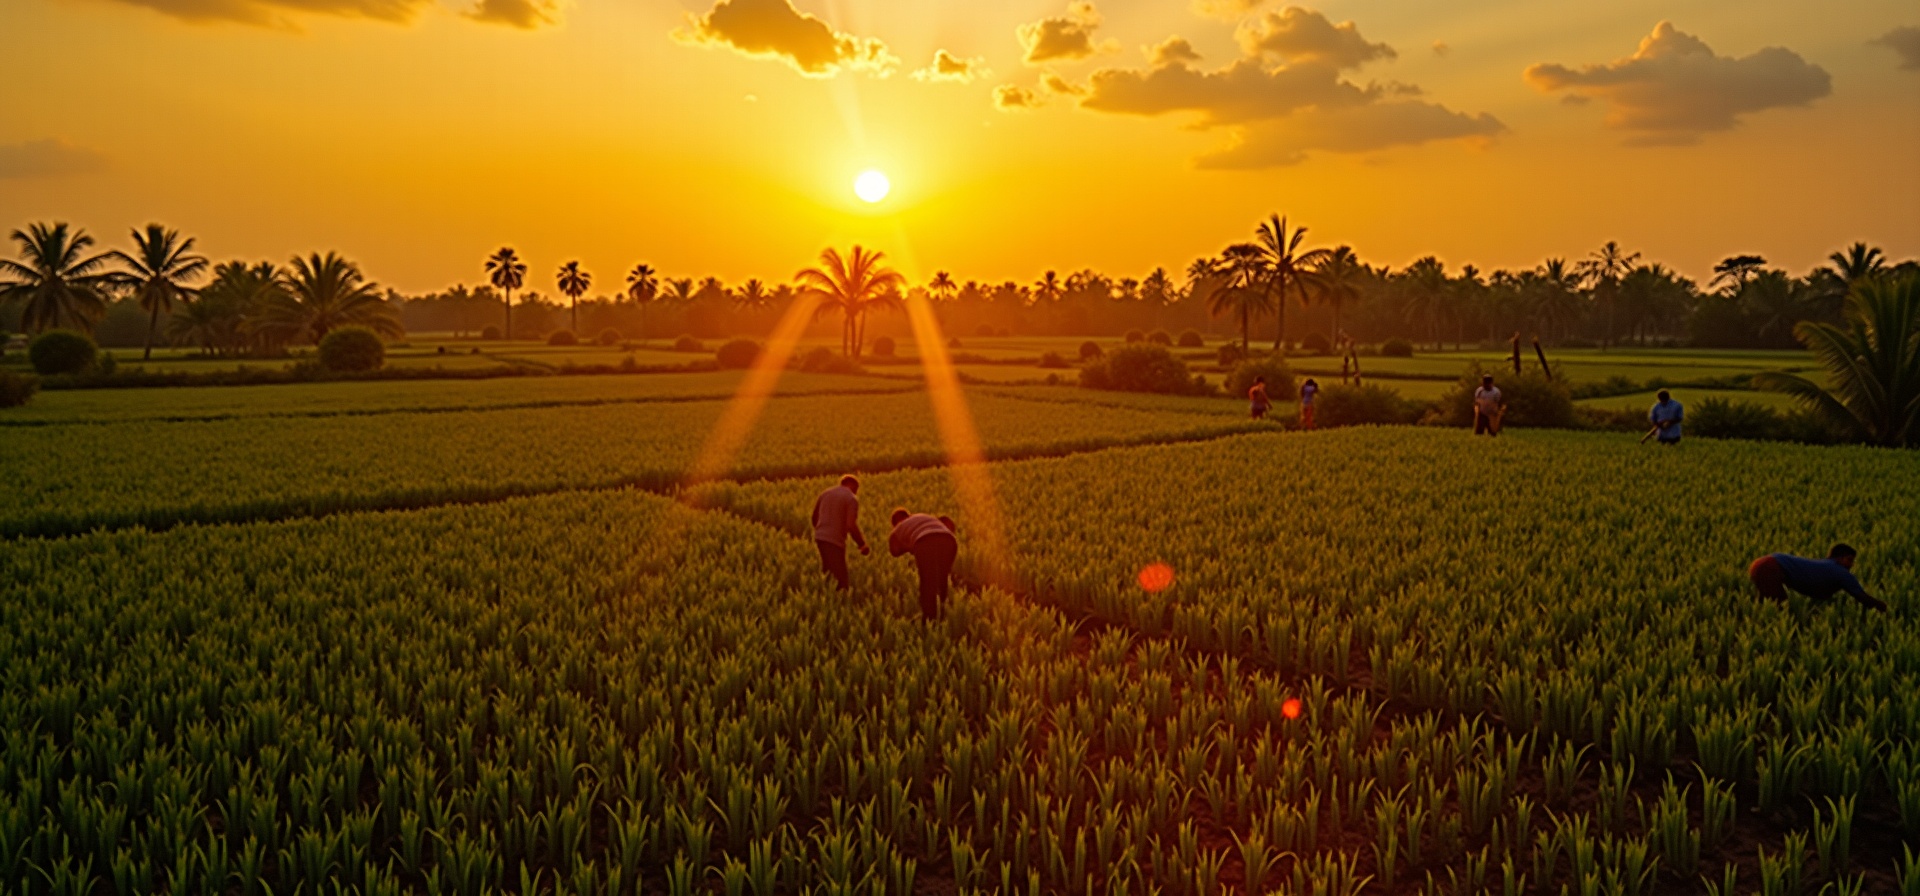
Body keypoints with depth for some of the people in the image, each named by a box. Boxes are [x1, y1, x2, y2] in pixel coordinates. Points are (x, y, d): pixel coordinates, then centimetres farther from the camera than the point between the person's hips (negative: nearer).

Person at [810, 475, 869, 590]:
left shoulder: (825, 494, 15)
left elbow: (814, 517, 21)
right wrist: (862, 544, -3)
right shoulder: (852, 499, -5)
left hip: (820, 537, 8)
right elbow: (851, 525, -15)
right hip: (835, 540, -8)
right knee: (839, 578, -6)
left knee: (828, 573, 18)